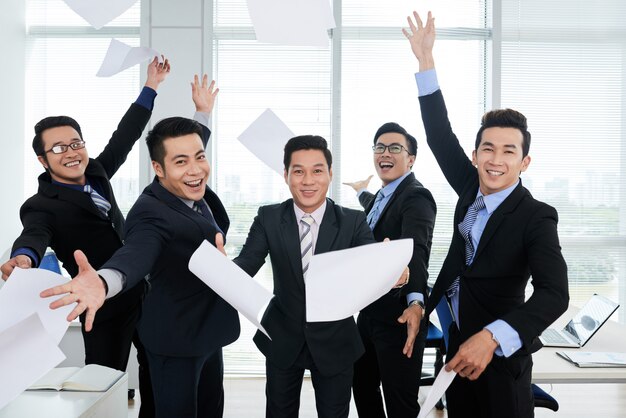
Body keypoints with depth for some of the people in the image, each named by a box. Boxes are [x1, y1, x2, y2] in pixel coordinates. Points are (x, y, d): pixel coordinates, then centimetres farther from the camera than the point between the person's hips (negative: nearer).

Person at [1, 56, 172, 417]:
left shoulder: (95, 175, 4)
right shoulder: (43, 206, -14)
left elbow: (126, 136, 11)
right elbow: (34, 236, -34)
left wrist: (151, 87, 13)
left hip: (143, 292, 7)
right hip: (105, 306, -7)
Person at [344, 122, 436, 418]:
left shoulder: (417, 198, -18)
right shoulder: (381, 197, 11)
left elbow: (415, 250, -34)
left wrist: (415, 302, -49)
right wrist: (362, 192, 51)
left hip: (399, 316, -9)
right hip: (370, 311, 9)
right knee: (362, 386, 20)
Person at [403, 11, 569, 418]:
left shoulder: (537, 217, -19)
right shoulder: (472, 189, -2)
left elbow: (554, 294, -29)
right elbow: (441, 137, -1)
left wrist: (491, 338, -44)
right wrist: (426, 62, -5)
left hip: (499, 352, -5)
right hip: (459, 340, 6)